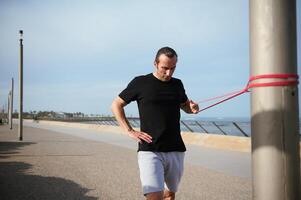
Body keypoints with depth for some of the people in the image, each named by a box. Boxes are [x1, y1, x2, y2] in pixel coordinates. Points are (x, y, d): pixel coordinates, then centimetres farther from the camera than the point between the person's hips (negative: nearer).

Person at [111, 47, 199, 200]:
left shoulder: (177, 84, 11)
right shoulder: (140, 82, -1)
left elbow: (185, 105, 28)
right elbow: (116, 105, 5)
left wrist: (192, 108, 2)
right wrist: (130, 131, -6)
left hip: (176, 151, 5)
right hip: (150, 151, -5)